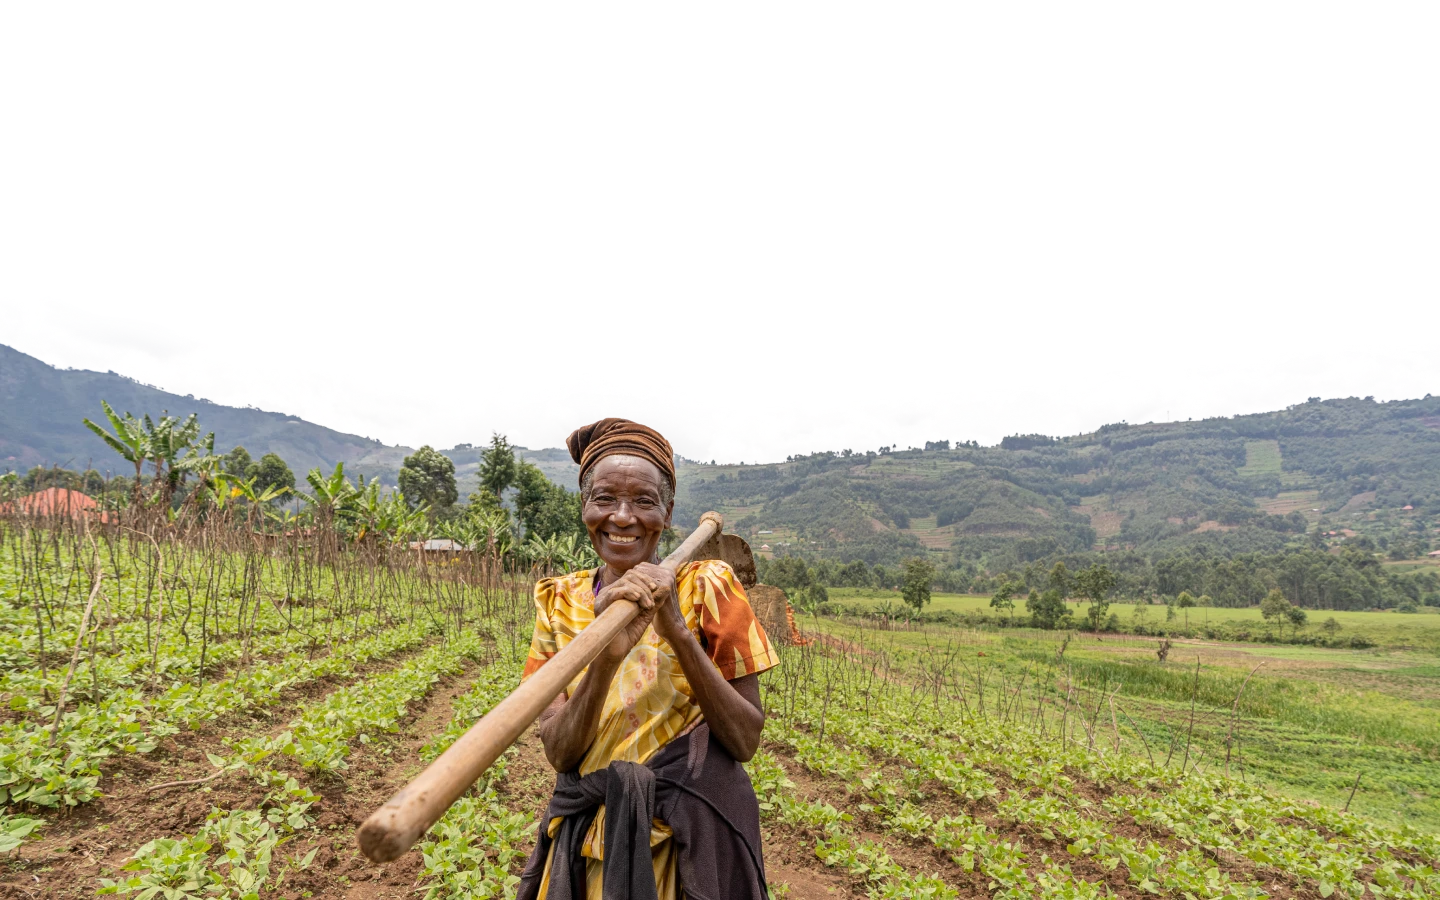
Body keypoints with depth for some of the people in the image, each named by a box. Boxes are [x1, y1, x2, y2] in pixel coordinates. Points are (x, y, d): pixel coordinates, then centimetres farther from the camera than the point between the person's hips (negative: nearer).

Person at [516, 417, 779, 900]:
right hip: (584, 840, 2)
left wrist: (676, 629, -25)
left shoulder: (706, 588, -10)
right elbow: (558, 751, -11)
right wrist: (605, 659, -28)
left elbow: (746, 741, -14)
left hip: (691, 840, -2)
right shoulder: (561, 602, -2)